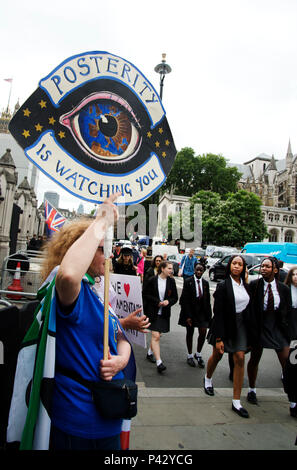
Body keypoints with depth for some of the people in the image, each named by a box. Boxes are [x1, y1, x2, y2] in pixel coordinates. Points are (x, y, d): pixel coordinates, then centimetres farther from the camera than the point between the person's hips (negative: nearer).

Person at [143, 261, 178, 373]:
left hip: (164, 313, 4)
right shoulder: (152, 280, -10)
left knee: (157, 335, 15)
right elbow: (145, 294, -5)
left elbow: (175, 297, 7)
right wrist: (157, 302, -13)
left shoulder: (171, 281, 0)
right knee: (156, 336, -10)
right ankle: (159, 362, -5)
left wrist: (168, 301, -13)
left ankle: (150, 352, 40)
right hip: (153, 312, -4)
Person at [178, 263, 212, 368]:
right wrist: (188, 316, -15)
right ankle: (190, 356, 29)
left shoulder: (205, 283, 2)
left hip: (202, 311, 3)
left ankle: (198, 354, 22)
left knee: (203, 332, -3)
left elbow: (207, 300, 6)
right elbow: (185, 300, -12)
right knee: (190, 333, 11)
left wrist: (208, 315, 2)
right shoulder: (188, 282, -10)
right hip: (190, 311, -3)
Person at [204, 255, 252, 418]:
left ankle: (236, 402, 11)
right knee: (217, 355, 15)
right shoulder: (223, 285, -14)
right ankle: (208, 379, 47)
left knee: (240, 359, -1)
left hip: (241, 326, 4)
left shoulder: (245, 285, 2)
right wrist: (219, 338, -17)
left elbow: (248, 308, 7)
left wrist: (249, 333, 6)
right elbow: (218, 312, -15)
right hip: (224, 325, -3)